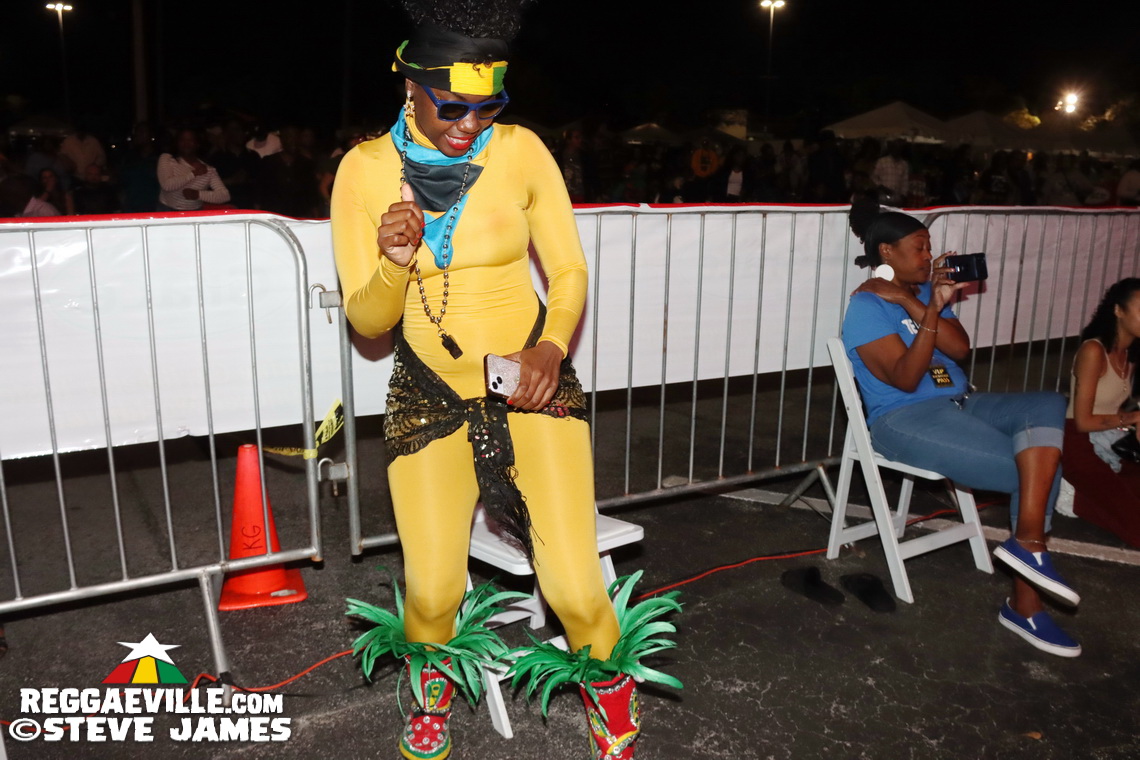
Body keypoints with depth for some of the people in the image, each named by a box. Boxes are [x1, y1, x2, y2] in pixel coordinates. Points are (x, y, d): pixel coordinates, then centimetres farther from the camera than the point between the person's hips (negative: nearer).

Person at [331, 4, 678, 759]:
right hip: (428, 392, 1)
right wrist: (394, 266, -25)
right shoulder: (365, 169, -5)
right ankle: (431, 678, 35)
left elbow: (569, 271, 3)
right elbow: (366, 320, -4)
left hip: (533, 381, 0)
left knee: (576, 589, -9)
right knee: (432, 593, -4)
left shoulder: (522, 152, -5)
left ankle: (607, 679, 27)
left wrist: (553, 344, -16)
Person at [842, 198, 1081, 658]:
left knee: (1048, 406, -18)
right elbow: (905, 379, -17)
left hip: (962, 405, 7)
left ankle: (1027, 542, -24)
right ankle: (1025, 600, -5)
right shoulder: (867, 307, -8)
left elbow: (960, 349, -1)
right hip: (906, 421, -7)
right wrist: (931, 312, -25)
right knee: (1038, 466, -18)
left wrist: (914, 306, -12)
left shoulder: (925, 291, 14)